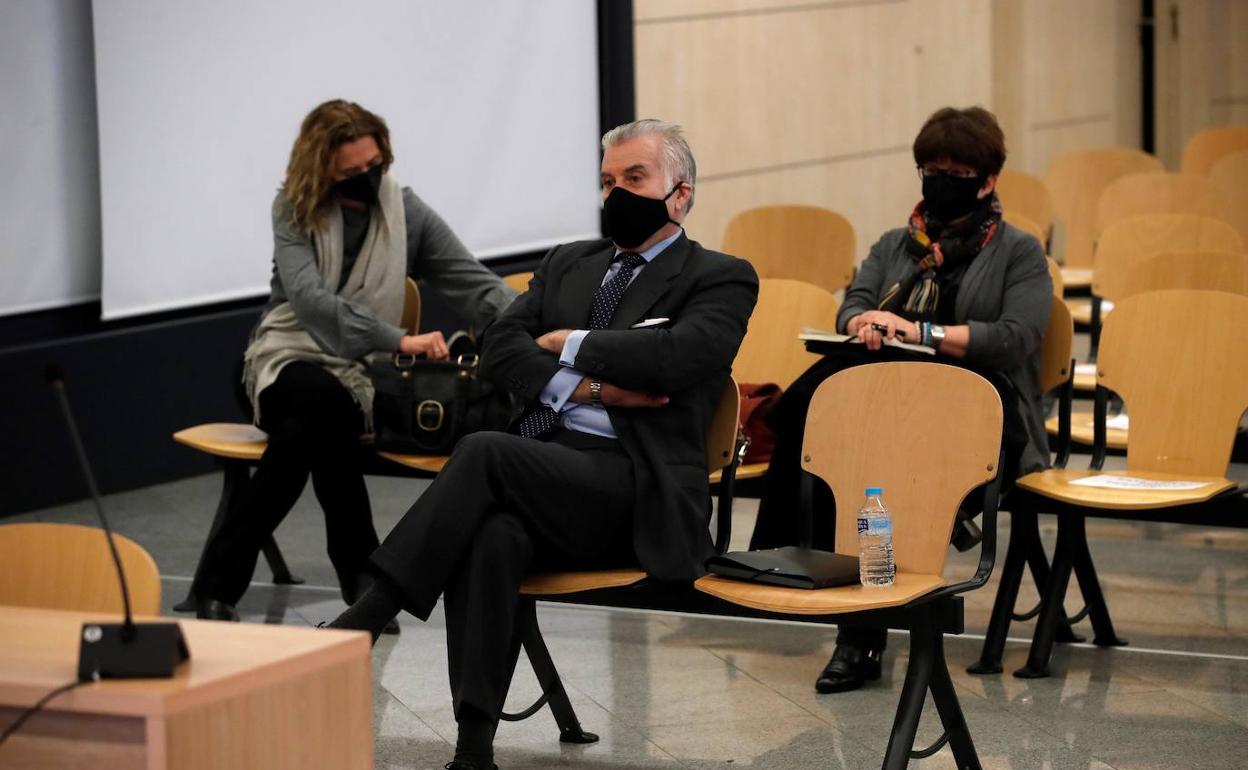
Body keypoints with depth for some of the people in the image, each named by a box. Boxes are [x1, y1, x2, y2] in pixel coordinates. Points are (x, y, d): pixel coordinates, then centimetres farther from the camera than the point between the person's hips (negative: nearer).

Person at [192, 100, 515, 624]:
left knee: (307, 426, -35)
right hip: (288, 358, -1)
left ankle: (221, 579, -27)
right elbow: (310, 298, -18)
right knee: (328, 403, -39)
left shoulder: (406, 212, 5)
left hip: (361, 370, 2)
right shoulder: (294, 209, -2)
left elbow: (476, 287, 3)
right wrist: (398, 340, -31)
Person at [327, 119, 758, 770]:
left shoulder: (722, 278, 8)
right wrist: (584, 385, -6)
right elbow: (500, 348, 11)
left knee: (485, 450, -30)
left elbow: (675, 357, -12)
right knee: (491, 536, -33)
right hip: (541, 474, 4)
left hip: (633, 492, -4)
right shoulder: (568, 264, 26)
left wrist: (571, 344, -1)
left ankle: (367, 615, -26)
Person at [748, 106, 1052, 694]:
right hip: (894, 402, 4)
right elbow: (852, 307, 11)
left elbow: (1014, 339, -7)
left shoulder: (1018, 254, 9)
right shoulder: (894, 246, 25)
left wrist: (920, 331, -15)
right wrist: (867, 325, -14)